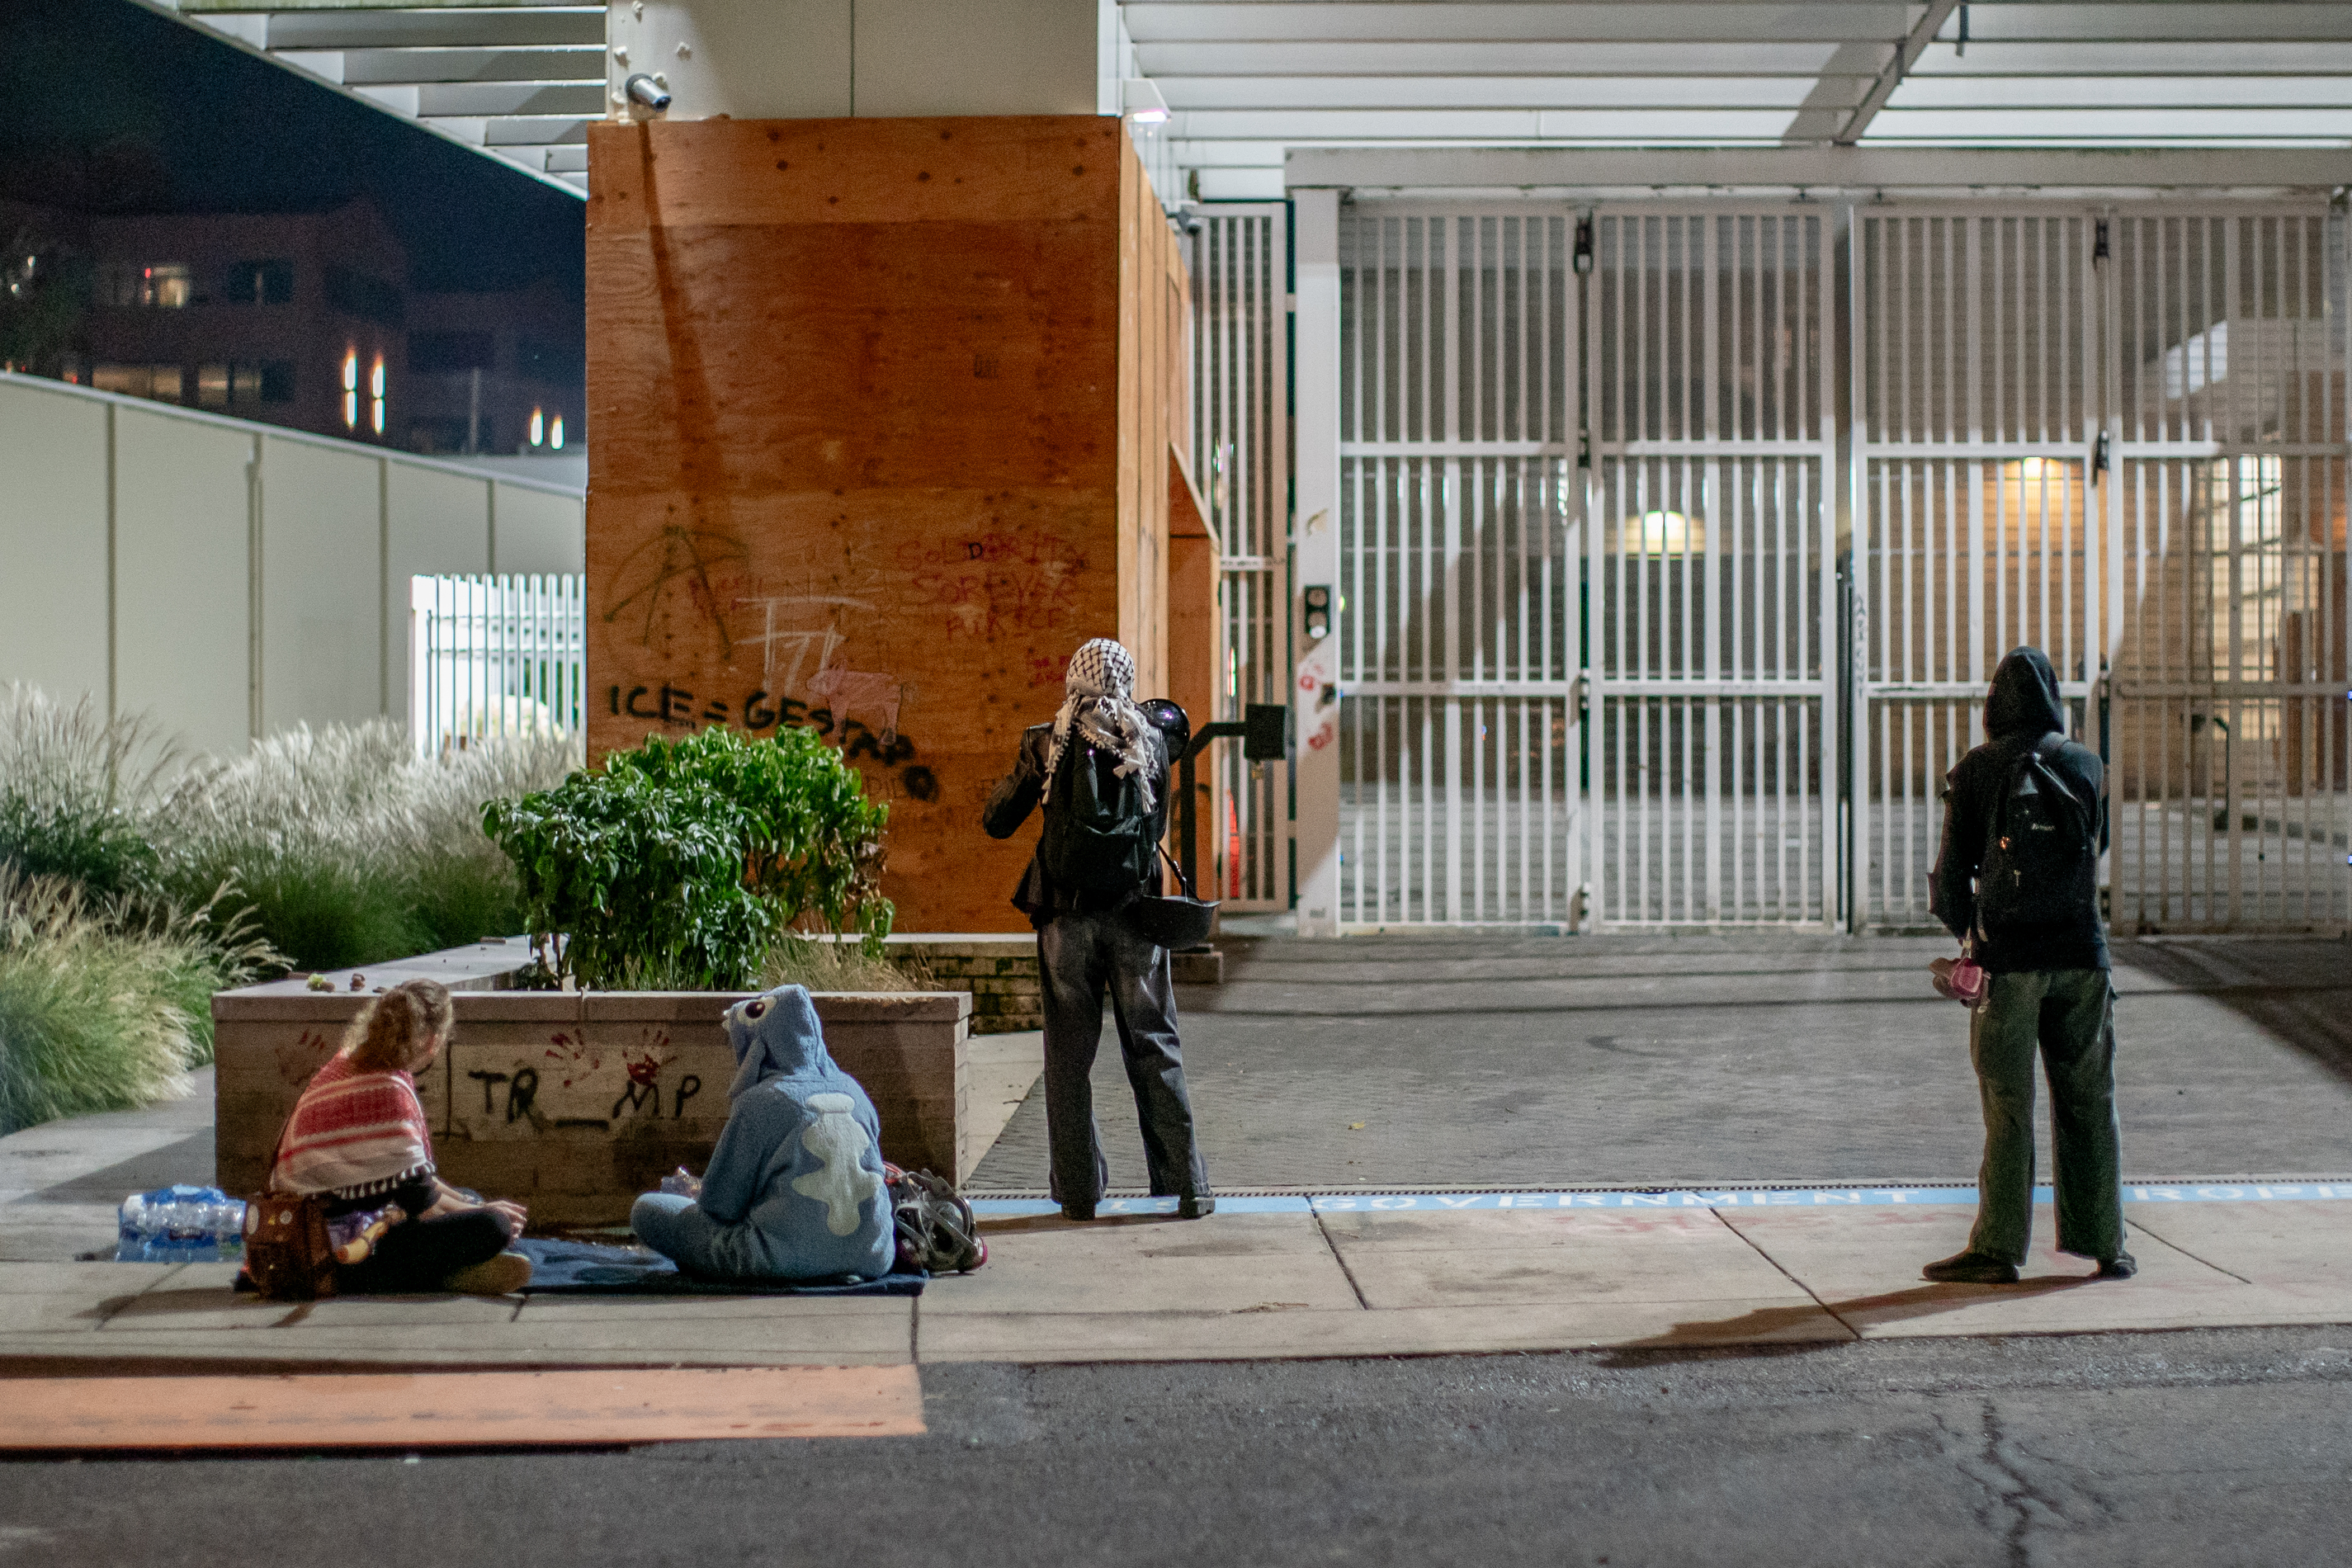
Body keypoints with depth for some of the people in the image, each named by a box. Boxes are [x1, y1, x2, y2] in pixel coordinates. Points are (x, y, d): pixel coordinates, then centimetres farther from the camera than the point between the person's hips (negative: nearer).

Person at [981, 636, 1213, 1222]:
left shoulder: (1045, 745, -3)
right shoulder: (1150, 743, 2)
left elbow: (996, 822, 4)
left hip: (1066, 915, -1)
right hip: (1134, 914, 1)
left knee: (1070, 1053, 7)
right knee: (1155, 1048, 7)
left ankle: (1079, 1190, 9)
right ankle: (1187, 1186, 7)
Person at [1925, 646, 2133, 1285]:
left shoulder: (1975, 771, -3)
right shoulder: (2084, 764, 3)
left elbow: (1953, 872, -1)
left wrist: (1962, 925, 17)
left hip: (2009, 955, -2)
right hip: (2080, 952, 2)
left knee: (2008, 1107, 1)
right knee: (2088, 1100, 10)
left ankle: (1997, 1248, 2)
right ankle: (2103, 1242, 14)